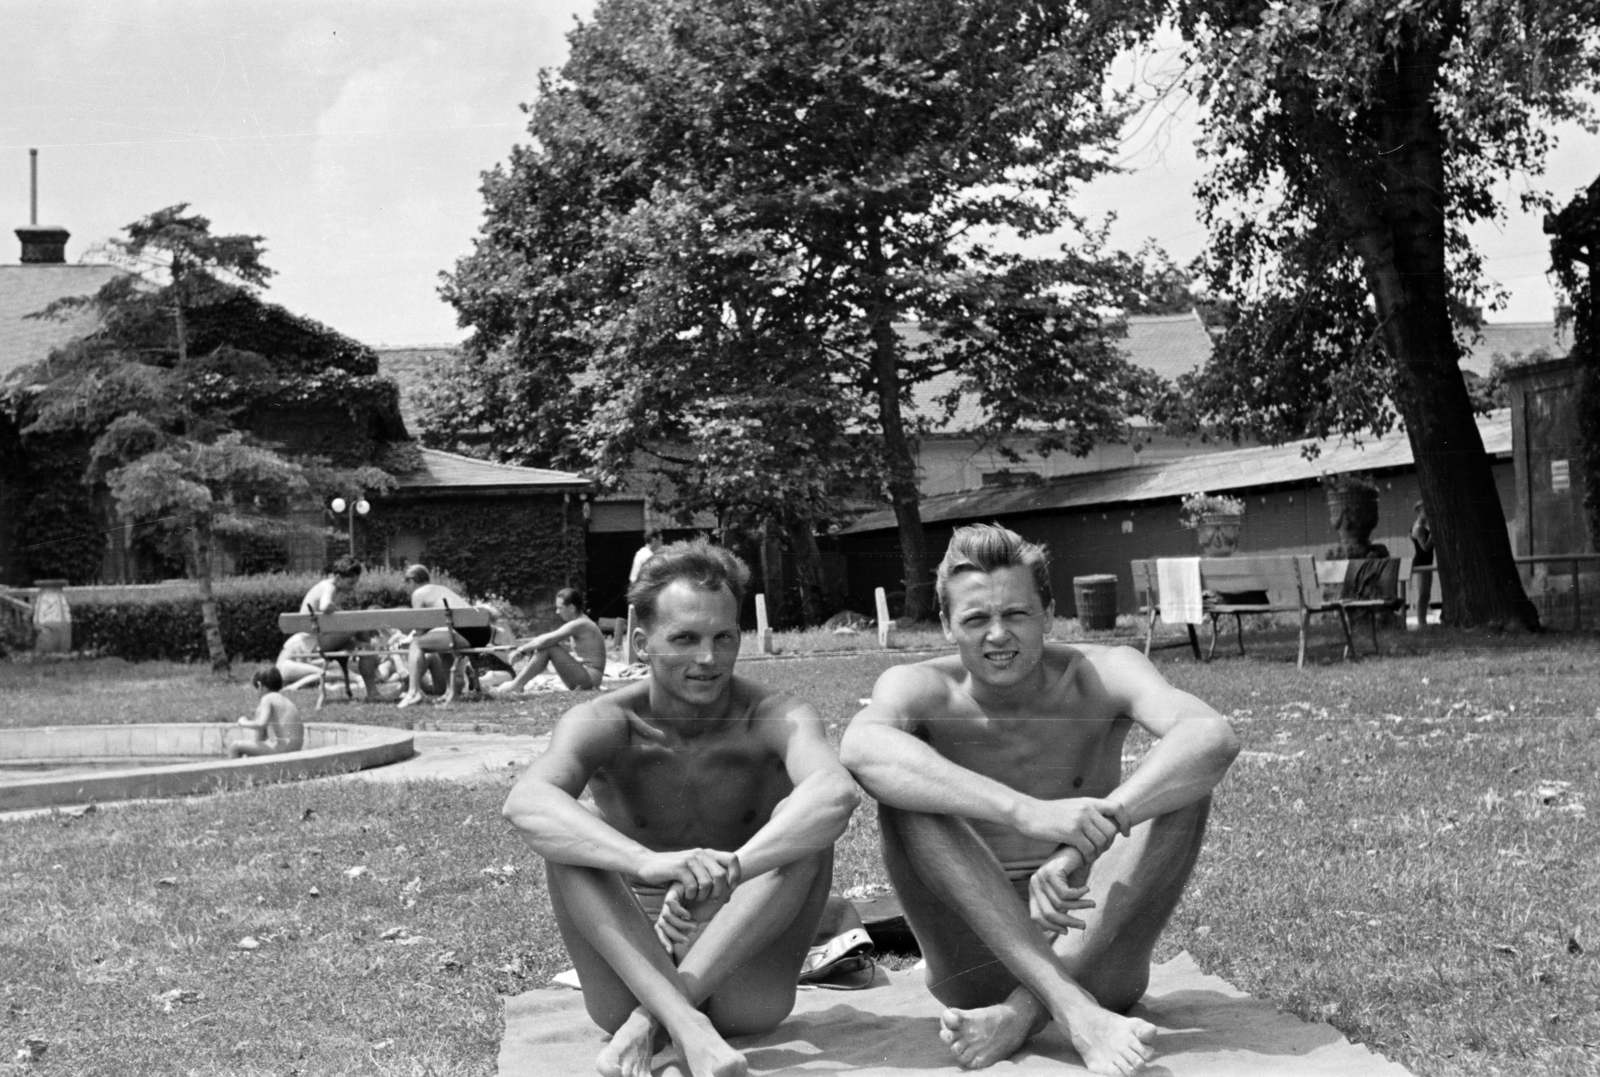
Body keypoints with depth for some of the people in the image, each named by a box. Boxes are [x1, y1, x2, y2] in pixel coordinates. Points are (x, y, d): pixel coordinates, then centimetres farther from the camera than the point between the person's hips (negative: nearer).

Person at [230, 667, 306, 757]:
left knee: (234, 747, 2)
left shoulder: (268, 698, -7)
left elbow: (261, 724, -22)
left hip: (279, 749, -9)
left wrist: (244, 723, -2)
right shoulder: (289, 701, 17)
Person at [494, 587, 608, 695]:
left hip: (590, 678, -10)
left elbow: (545, 640, -20)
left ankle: (514, 686, -13)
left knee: (548, 647, -18)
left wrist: (522, 650, -9)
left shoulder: (579, 625, -16)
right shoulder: (579, 624, 15)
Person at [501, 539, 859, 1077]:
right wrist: (648, 863, -51)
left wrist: (724, 870, -49)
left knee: (805, 821, -23)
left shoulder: (775, 718, -12)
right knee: (565, 833, -23)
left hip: (738, 967, 0)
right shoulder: (604, 723, -12)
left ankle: (649, 1020, -26)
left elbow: (838, 792, -36)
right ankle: (685, 1025, -37)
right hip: (632, 962, 0)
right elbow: (524, 803, -35)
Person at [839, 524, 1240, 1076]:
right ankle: (1073, 1010, -35)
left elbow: (1214, 736, -28)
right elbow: (861, 747, -35)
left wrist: (1090, 834, -43)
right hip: (978, 960, -1)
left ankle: (1022, 1014, -27)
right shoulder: (922, 688, -9)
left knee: (1183, 780, -20)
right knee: (903, 784, -23)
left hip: (1095, 951, 1)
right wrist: (1027, 812, -47)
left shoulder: (1100, 674, -7)